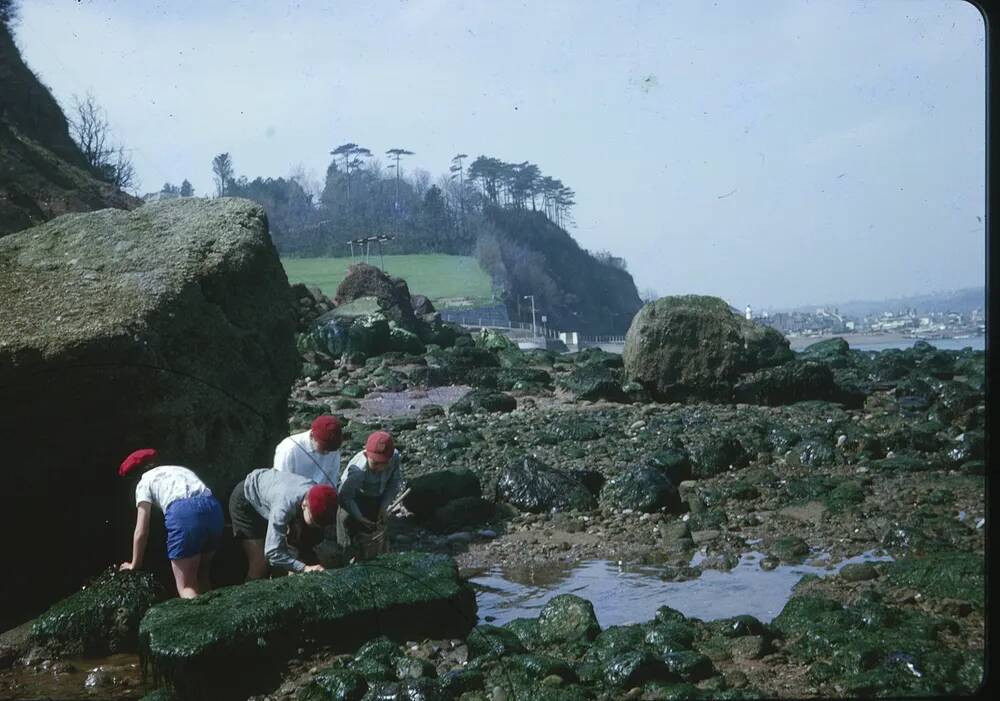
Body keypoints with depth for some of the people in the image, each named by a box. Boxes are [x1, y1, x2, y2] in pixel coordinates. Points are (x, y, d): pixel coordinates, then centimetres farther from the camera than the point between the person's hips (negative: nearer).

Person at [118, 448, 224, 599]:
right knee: (201, 576, 25)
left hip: (183, 512, -5)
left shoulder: (144, 482, 21)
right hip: (213, 507, 5)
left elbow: (141, 532, 16)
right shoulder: (180, 470, 37)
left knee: (186, 587, 2)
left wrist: (135, 564, 29)